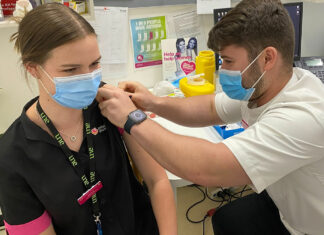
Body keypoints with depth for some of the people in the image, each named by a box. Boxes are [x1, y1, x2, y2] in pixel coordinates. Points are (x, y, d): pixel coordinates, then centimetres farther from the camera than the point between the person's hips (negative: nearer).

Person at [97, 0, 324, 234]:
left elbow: (205, 168, -43)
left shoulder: (302, 116, -38)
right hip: (286, 206, 6)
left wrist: (133, 119, -33)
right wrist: (154, 103, -16)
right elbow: (211, 108, 1)